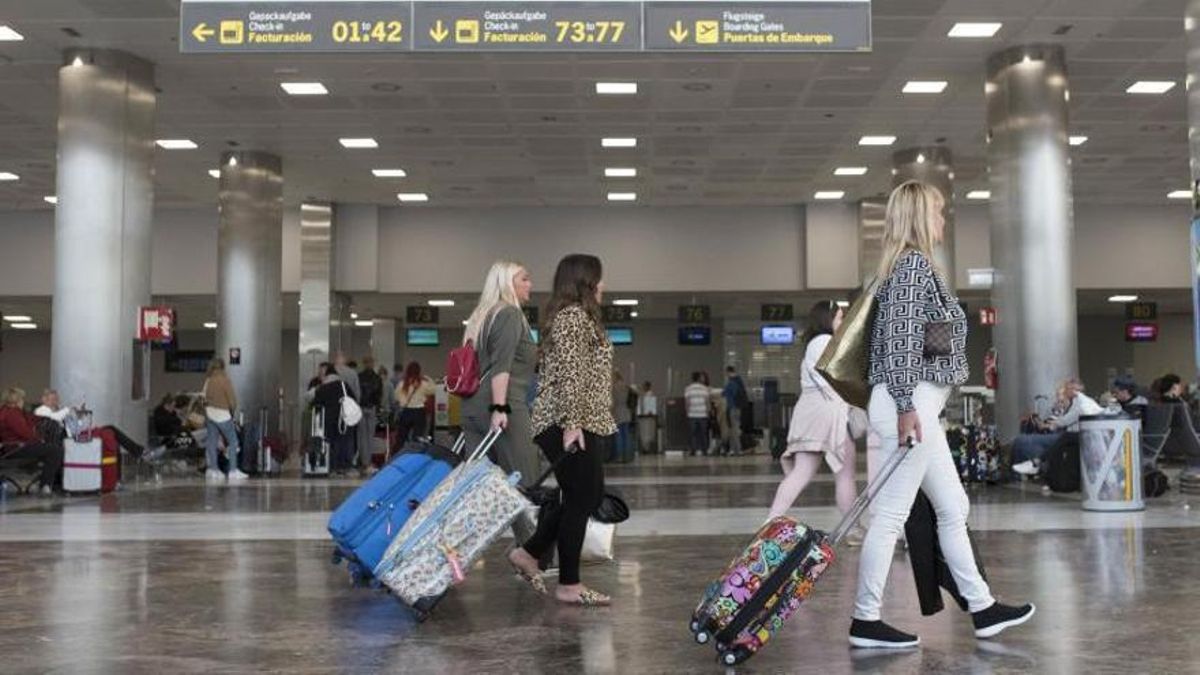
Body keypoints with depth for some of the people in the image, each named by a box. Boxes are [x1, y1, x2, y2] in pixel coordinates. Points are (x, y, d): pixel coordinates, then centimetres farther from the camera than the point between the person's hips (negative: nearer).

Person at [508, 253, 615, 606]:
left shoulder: (579, 316, 21)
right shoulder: (574, 315, -11)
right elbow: (569, 374, -20)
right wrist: (572, 424, -24)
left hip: (588, 425, 10)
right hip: (572, 425, -10)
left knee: (588, 497, 13)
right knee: (581, 500, -4)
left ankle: (527, 552, 20)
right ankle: (569, 585, 5)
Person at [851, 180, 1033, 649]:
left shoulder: (911, 266, 20)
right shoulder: (915, 264, -10)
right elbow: (901, 338, -19)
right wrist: (906, 406, -23)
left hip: (920, 406, 11)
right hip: (910, 403, -11)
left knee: (953, 508, 14)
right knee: (891, 514, -6)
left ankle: (982, 609, 22)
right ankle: (866, 621, 1)